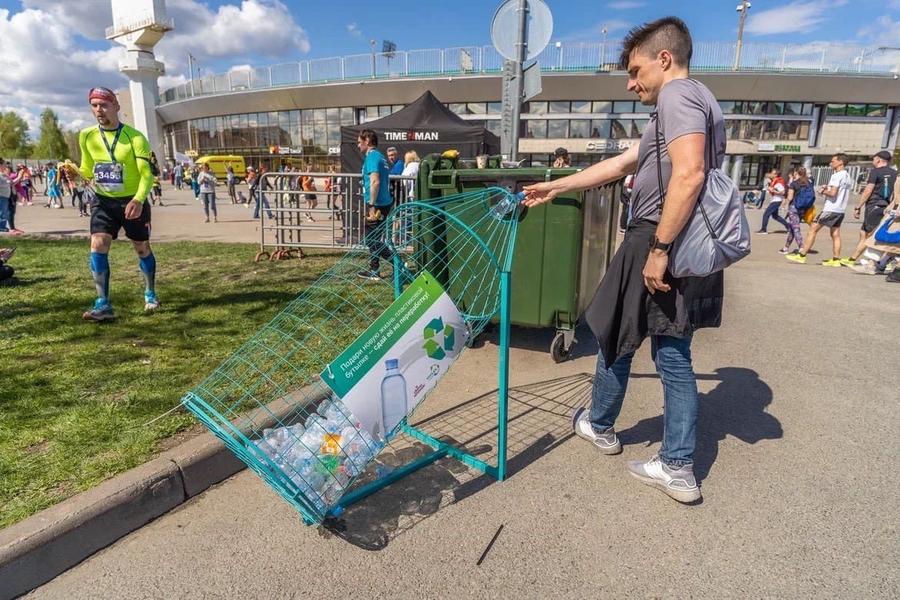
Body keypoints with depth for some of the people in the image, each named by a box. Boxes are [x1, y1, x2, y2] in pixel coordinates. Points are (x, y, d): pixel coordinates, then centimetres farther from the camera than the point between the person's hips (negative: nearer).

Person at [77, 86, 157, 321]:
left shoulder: (134, 137, -13)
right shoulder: (87, 136, 1)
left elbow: (147, 173, -19)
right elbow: (87, 170, 15)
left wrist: (139, 200, -34)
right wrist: (74, 173, -6)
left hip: (132, 201, -3)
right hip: (104, 201, 3)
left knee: (142, 248, 9)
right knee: (98, 246, -12)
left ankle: (150, 294, 29)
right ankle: (103, 304, -10)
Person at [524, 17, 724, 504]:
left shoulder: (677, 94, -8)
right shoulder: (690, 102, 24)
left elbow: (689, 174, -25)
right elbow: (618, 165, 25)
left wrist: (659, 247, -25)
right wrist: (553, 188, 25)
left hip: (658, 246, -9)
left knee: (615, 337, 10)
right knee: (673, 354, 11)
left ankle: (599, 426, 32)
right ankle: (677, 468, 17)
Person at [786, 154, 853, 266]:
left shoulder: (836, 175, -13)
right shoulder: (848, 177, 16)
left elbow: (833, 193, -21)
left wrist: (824, 191, -3)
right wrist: (827, 188, 14)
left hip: (831, 209, -9)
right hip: (840, 210, 9)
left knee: (813, 229, -4)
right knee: (835, 234, 9)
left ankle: (801, 256, -4)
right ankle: (836, 259, 8)